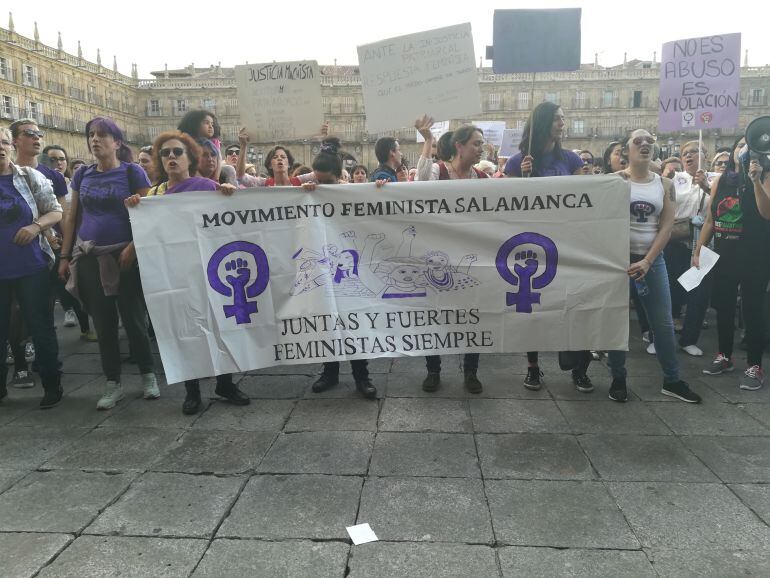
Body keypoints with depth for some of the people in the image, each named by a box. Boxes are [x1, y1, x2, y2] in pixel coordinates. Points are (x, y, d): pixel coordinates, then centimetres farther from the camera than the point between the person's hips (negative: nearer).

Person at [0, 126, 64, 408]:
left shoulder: (30, 177, 1)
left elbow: (56, 211, 3)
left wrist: (36, 226, -14)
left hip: (31, 266, -1)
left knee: (40, 327, 6)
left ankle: (52, 385, 18)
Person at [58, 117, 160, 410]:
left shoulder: (132, 172, -2)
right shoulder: (83, 175, 10)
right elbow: (73, 218, 13)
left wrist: (132, 248, -18)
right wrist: (65, 256, 9)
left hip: (124, 256, -4)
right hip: (89, 258, 4)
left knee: (134, 320, 1)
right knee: (103, 323, 8)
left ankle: (148, 375, 19)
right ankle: (112, 383, 19)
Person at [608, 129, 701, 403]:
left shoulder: (665, 184, 6)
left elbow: (666, 226, 0)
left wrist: (647, 261, -11)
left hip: (653, 259, 3)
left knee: (663, 322, 6)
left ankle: (671, 380, 21)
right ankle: (618, 378, 16)